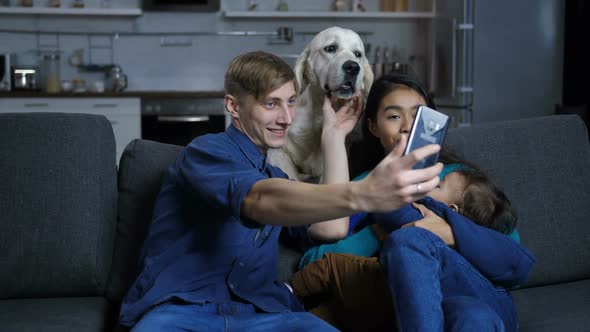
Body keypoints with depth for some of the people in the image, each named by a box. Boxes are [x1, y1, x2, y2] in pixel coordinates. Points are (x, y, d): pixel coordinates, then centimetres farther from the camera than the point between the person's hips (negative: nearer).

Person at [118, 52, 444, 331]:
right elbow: (262, 201, -26)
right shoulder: (206, 151, -4)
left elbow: (330, 229, 5)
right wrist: (360, 195, -43)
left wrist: (334, 136, 13)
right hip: (180, 305, -5)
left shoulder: (275, 176, 22)